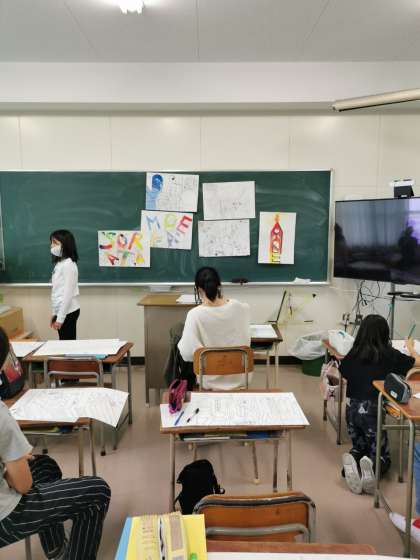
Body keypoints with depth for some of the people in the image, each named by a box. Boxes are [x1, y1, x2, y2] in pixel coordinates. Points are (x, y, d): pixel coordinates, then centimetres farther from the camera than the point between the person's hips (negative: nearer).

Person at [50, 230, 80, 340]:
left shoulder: (68, 264, -16)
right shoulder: (59, 263, 11)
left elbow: (68, 293, -19)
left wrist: (60, 317, -18)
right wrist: (55, 313, 16)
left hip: (68, 311, -9)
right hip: (61, 310, 9)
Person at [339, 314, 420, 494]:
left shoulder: (353, 354, -2)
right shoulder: (390, 355, -8)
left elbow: (344, 374, 17)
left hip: (352, 409, 3)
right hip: (373, 410, -3)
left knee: (360, 446, 25)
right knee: (382, 455, 15)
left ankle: (352, 460, -9)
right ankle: (371, 466, -19)